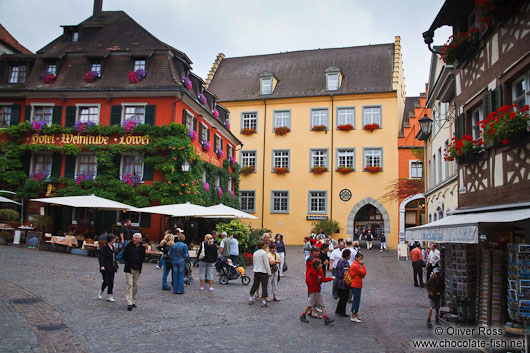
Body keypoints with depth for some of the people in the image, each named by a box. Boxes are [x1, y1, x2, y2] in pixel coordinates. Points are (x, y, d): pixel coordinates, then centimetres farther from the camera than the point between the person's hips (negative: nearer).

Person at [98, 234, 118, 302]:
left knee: (111, 282, 6)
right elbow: (101, 257, -14)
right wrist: (102, 266, -24)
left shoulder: (113, 247, 14)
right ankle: (101, 292, 20)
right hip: (105, 268, -7)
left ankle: (109, 297, 12)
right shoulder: (104, 247, -9)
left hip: (112, 268, 7)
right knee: (106, 281, -8)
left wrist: (116, 266, 18)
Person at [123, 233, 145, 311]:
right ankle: (129, 303, -13)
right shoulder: (129, 246, -3)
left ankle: (133, 302, 21)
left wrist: (139, 263, 5)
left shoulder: (142, 247, 4)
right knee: (130, 284, -10)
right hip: (129, 268, -3)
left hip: (137, 269, 3)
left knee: (136, 285, 9)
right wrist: (128, 263, 0)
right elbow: (124, 255, 4)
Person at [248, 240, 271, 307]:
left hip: (256, 271, 7)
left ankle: (250, 299, 19)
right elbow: (266, 264, -14)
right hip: (263, 271, -7)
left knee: (255, 285, 15)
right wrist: (269, 273, -9)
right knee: (264, 286, -2)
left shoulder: (255, 253, 10)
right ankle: (263, 302, -1)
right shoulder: (264, 253, -12)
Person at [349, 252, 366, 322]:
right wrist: (363, 265, -10)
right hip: (356, 285, -10)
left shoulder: (357, 265, 15)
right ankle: (353, 317, -3)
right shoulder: (355, 266, -17)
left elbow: (363, 275, 15)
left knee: (357, 300, 16)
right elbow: (363, 273, -18)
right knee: (356, 300, -7)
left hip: (358, 285, 10)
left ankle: (356, 315, 26)